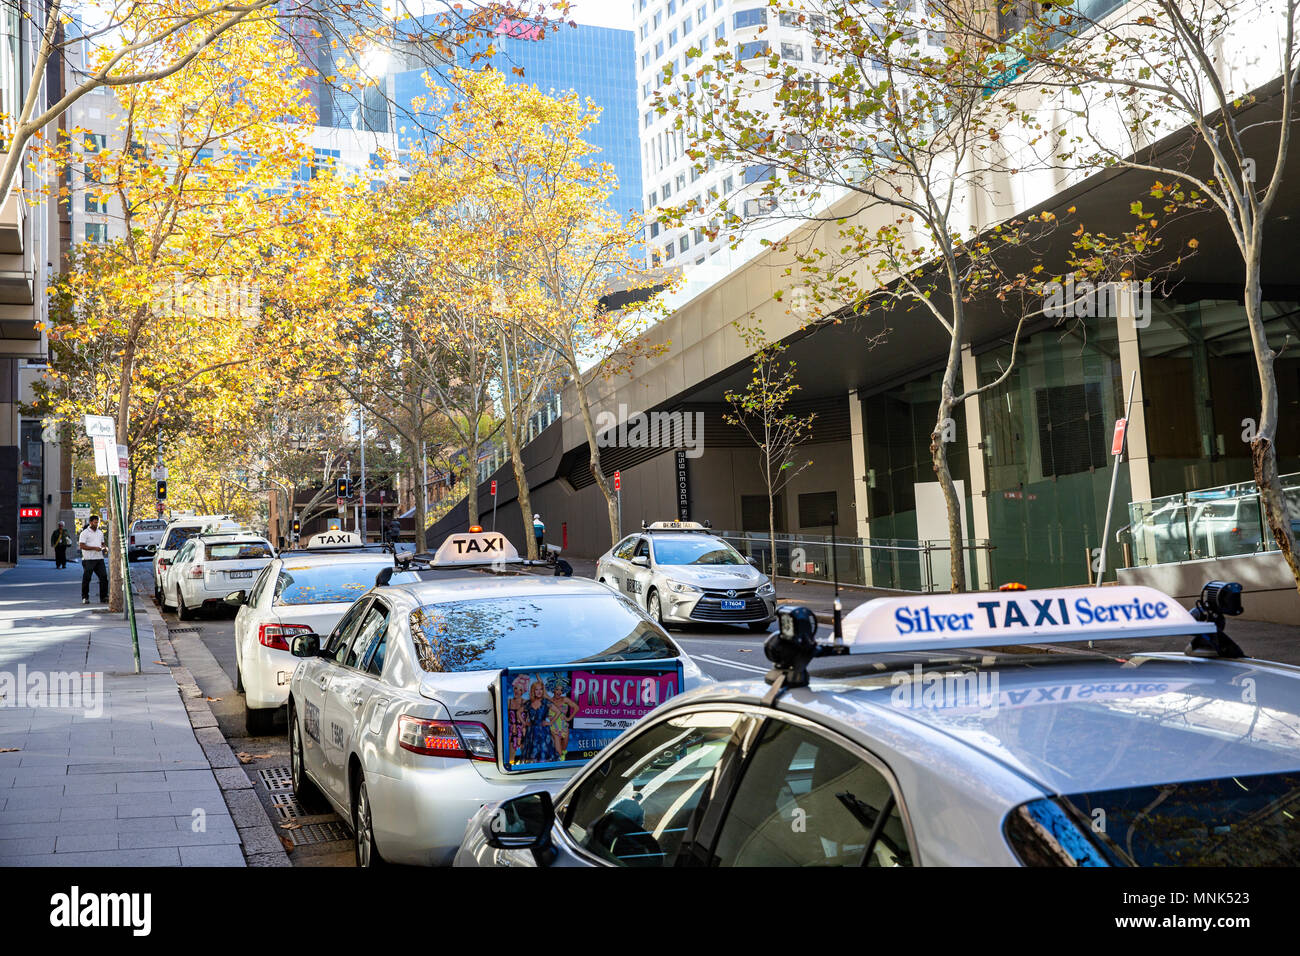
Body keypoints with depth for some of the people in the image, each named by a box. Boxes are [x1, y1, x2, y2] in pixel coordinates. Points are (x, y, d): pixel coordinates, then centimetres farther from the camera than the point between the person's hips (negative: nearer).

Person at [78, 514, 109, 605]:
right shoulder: (85, 533, -4)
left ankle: (104, 597, 5)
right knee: (86, 579, 0)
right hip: (88, 559, -5)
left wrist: (105, 548, 3)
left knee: (104, 577, 0)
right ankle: (85, 597, 7)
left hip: (99, 558, 6)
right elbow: (81, 546, -11)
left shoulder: (100, 533, 17)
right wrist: (94, 548, -19)